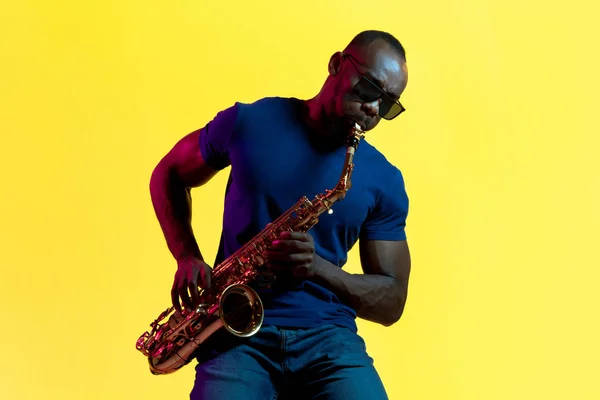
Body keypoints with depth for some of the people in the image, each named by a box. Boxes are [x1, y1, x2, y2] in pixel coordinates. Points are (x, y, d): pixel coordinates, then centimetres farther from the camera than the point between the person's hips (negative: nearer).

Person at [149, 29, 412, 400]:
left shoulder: (385, 181, 5)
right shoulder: (249, 123, 2)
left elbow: (391, 303, 7)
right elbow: (168, 176, 17)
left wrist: (318, 268, -12)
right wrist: (188, 258, 1)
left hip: (330, 339, 2)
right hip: (237, 336, -2)